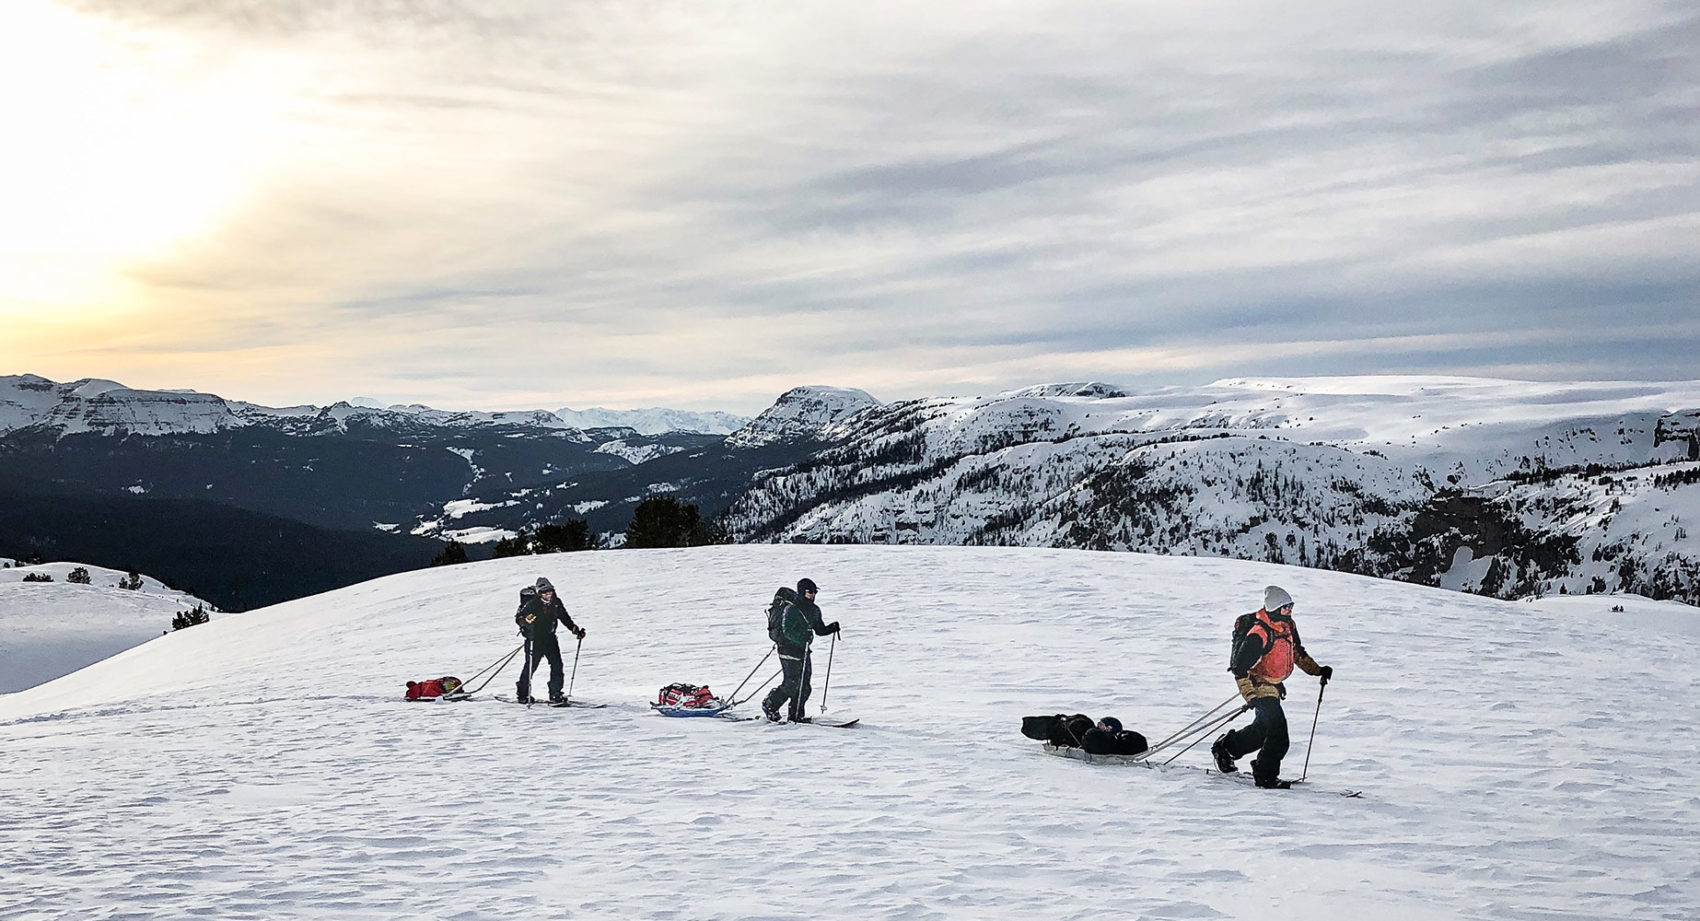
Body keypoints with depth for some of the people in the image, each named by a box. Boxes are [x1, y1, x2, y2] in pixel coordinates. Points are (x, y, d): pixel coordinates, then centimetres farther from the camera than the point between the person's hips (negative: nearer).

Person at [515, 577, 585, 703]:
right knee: (531, 666, -3)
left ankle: (555, 694, 3)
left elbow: (565, 618, 15)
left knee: (557, 665, -5)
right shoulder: (532, 604, -12)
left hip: (550, 638, 4)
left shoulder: (556, 603, 3)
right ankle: (523, 695, 13)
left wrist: (576, 630, 7)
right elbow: (519, 617, -13)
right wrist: (526, 621, -35)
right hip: (534, 639, -4)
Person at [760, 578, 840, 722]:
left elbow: (820, 630, 17)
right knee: (791, 684, -9)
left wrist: (832, 628, -3)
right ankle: (769, 705, 10)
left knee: (804, 686, 4)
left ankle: (795, 715, 13)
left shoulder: (815, 610, 11)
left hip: (803, 651, 8)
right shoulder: (791, 610, -14)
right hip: (789, 650, -8)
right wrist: (803, 638, -37)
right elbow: (787, 631, -22)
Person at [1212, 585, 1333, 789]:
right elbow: (1240, 668, -25)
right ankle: (1266, 776, -3)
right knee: (1278, 734, -15)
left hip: (1275, 686, 9)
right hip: (1259, 686, -9)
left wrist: (1317, 670, 12)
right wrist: (1251, 696, -30)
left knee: (1264, 729, 21)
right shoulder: (1259, 635, -27)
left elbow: (1298, 652, 19)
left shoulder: (1289, 626, 0)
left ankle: (1226, 746, 39)